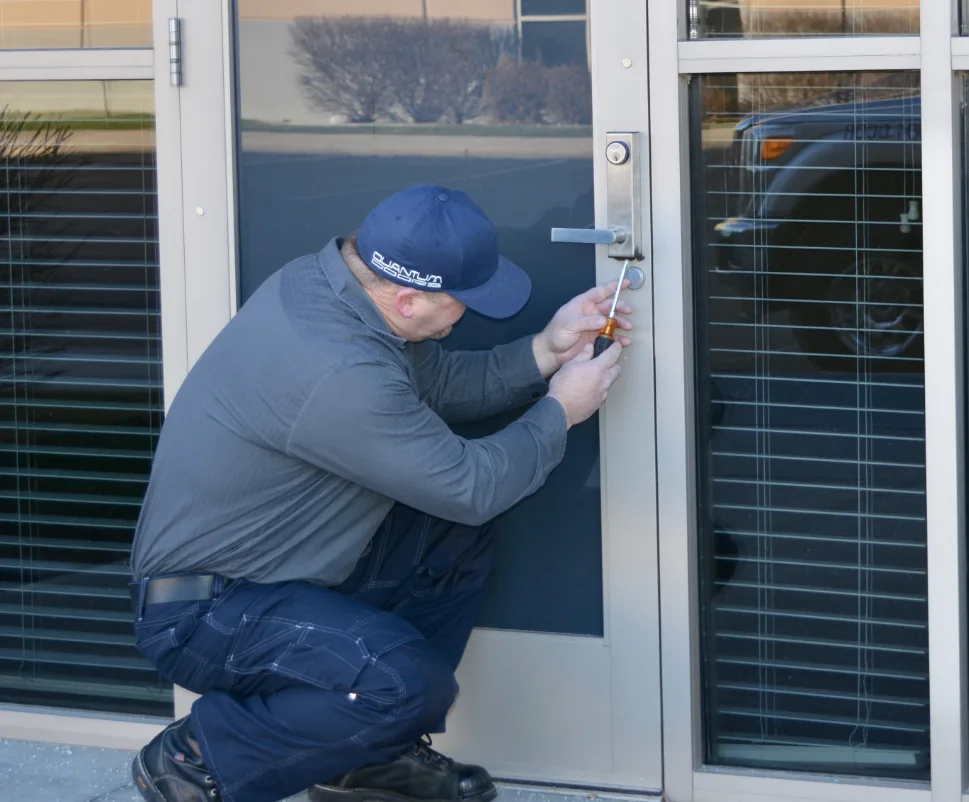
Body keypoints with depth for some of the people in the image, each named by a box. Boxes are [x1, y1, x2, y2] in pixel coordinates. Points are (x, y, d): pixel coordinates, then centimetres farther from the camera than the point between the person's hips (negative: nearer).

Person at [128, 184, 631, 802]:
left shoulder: (328, 277, -2)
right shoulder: (337, 373, -32)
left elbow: (440, 384, 13)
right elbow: (469, 488, -21)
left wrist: (545, 352, 2)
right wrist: (559, 413, -6)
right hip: (199, 613, -10)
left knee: (459, 537, 7)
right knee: (410, 681, -28)